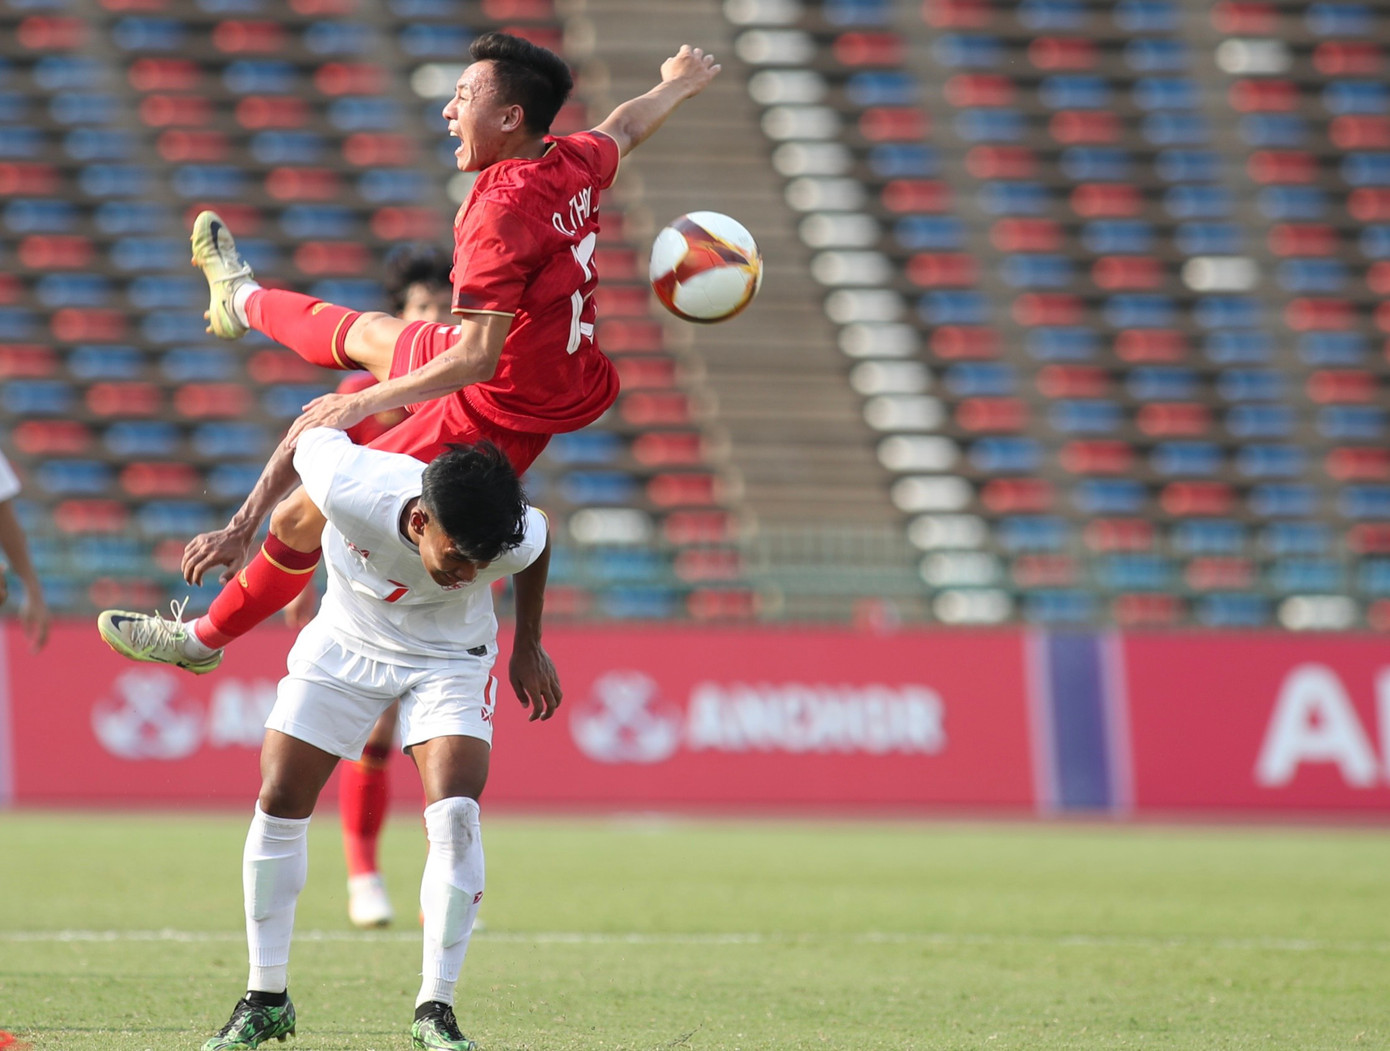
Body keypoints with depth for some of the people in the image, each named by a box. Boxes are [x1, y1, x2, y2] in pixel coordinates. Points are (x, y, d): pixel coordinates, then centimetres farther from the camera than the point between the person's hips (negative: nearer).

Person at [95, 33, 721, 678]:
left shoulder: (501, 212, -33)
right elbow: (626, 128, 18)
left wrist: (365, 402, -28)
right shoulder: (574, 164, -7)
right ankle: (244, 302, 66)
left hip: (492, 414, -9)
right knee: (368, 335, 35)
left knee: (300, 519, 4)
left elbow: (477, 358, -34)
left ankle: (202, 641, 25)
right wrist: (677, 87, 40)